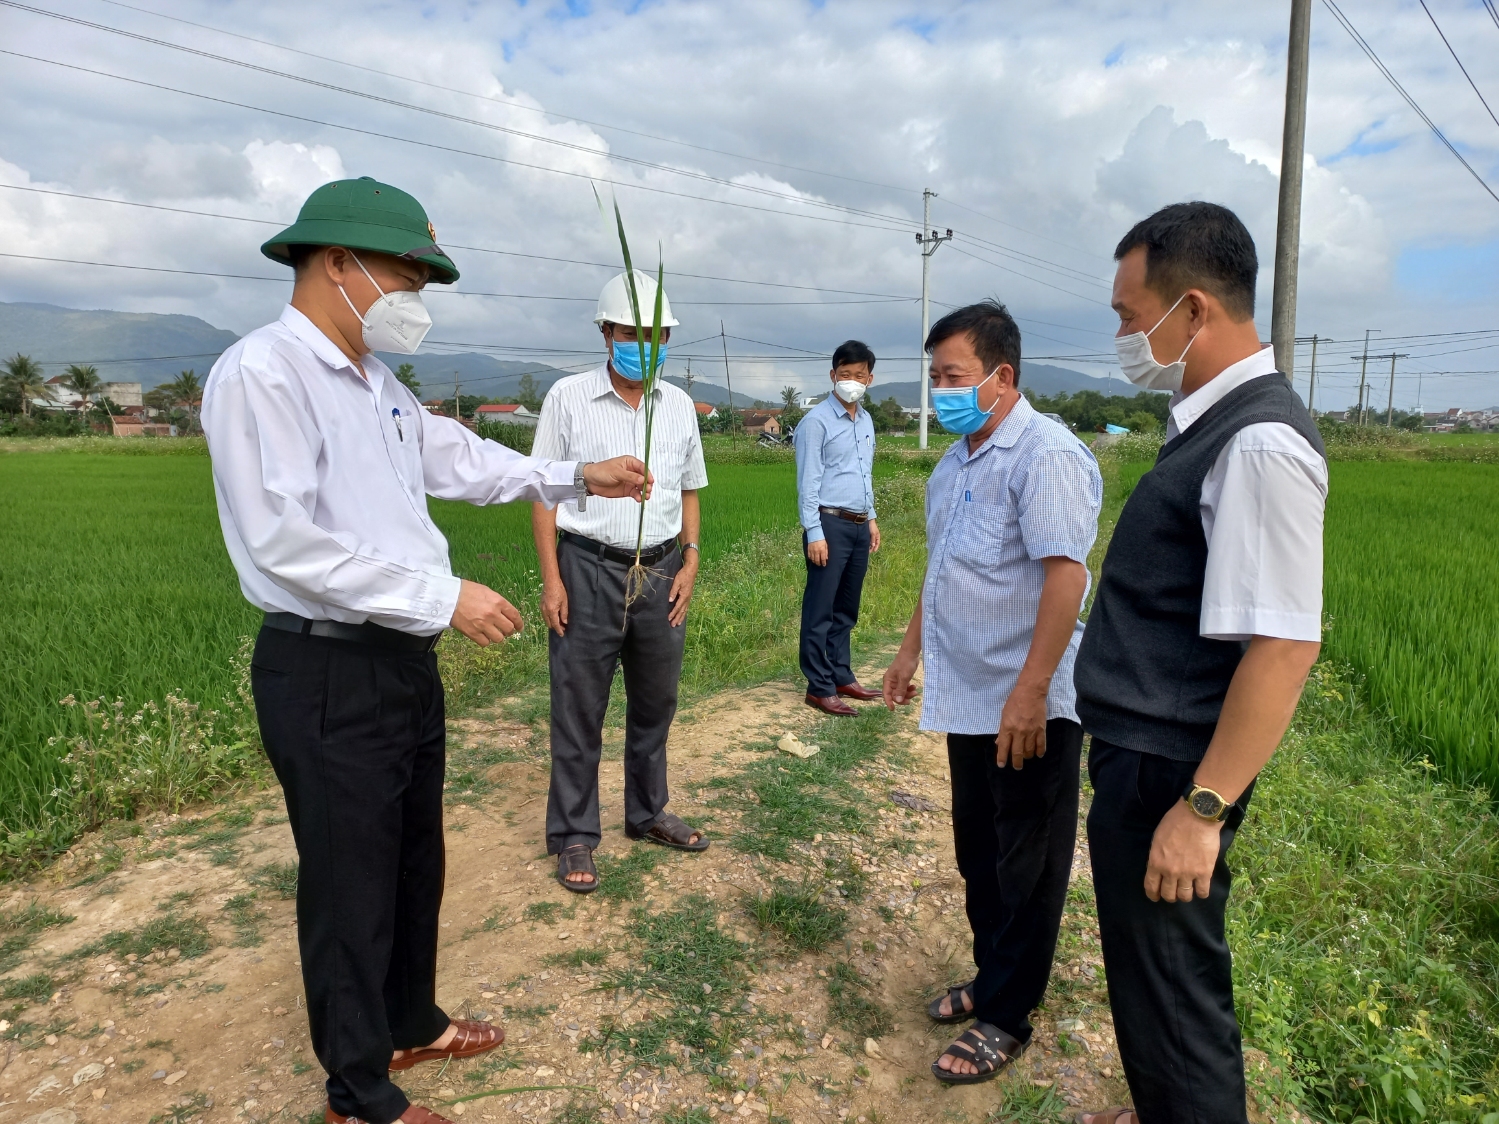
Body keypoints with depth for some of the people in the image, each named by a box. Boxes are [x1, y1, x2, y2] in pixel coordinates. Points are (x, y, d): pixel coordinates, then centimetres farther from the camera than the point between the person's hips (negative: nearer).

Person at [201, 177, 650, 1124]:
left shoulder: (379, 384, 11)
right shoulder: (261, 372, -16)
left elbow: (461, 459, 21)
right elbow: (287, 541, -24)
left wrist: (578, 477, 20)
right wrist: (441, 598, -23)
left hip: (404, 658, 9)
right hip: (327, 674, -9)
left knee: (416, 857, 21)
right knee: (350, 882, 6)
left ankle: (412, 1024, 42)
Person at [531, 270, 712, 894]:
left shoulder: (678, 405, 7)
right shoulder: (568, 397, -4)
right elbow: (543, 492, -4)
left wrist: (690, 562, 4)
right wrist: (551, 579, -9)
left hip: (661, 571, 4)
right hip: (589, 570, -4)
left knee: (655, 703, 15)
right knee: (578, 711, 3)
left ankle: (647, 813, 33)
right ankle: (574, 835, 18)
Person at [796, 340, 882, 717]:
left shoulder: (866, 421, 14)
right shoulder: (816, 421, -9)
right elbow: (808, 482, -13)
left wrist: (871, 518, 19)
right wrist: (814, 533, -17)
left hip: (859, 526, 7)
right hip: (830, 525, -7)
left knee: (846, 609, 14)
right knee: (821, 610, -1)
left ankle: (842, 677, 23)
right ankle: (819, 687, 5)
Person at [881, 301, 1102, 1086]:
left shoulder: (1045, 455, -17)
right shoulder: (956, 460, 12)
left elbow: (1065, 574, -24)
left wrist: (1030, 690, -27)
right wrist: (912, 648, 20)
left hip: (1025, 705, -8)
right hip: (967, 697, 9)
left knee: (1025, 867, 8)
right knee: (978, 852, 20)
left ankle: (1005, 1018, 22)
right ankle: (990, 977, 38)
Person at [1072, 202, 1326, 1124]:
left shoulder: (1260, 443, -22)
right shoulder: (1215, 423, 8)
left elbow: (1285, 645, -26)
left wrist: (1203, 807, -23)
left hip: (1168, 772, -10)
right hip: (1138, 753, 10)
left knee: (1173, 988, 9)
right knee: (1146, 969, 26)